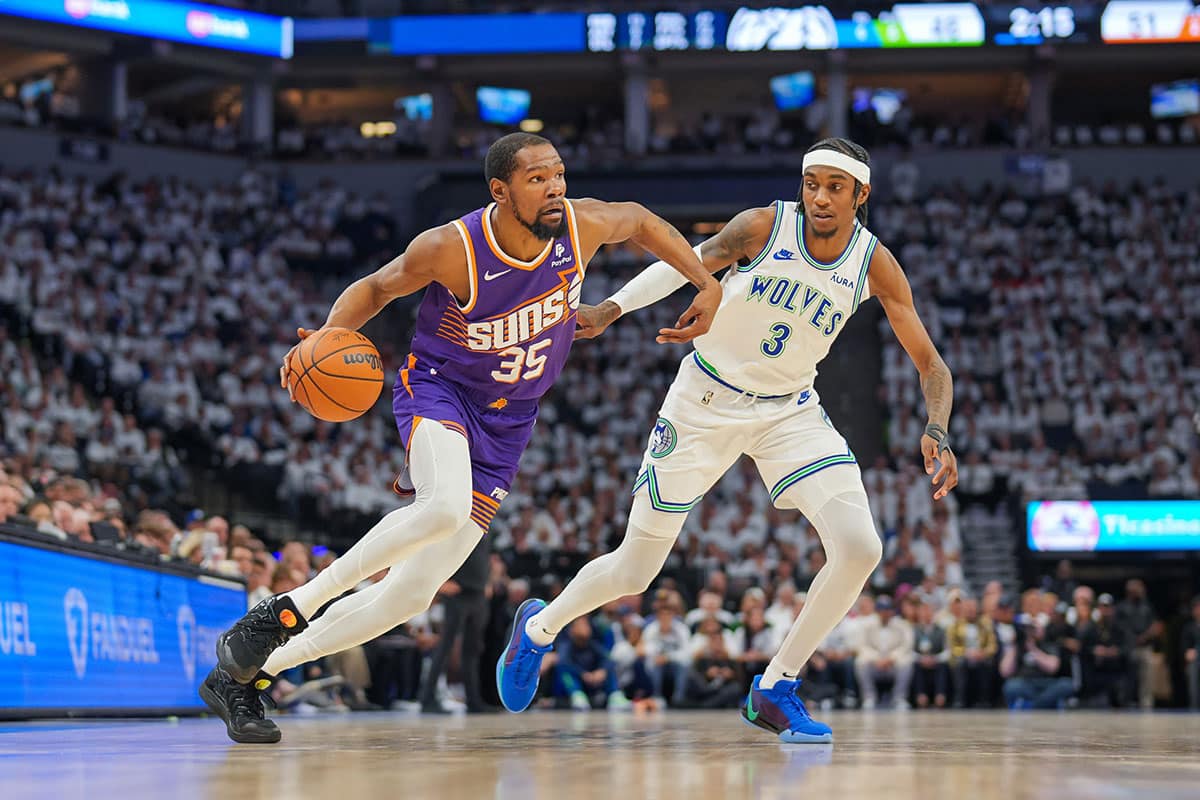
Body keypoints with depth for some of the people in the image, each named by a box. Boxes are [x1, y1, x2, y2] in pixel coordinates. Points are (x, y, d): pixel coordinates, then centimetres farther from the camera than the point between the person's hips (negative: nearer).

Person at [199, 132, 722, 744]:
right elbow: (376, 287, -3)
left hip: (505, 424, 5)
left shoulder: (582, 225, -12)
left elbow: (638, 220, 11)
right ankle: (285, 612, -24)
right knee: (445, 507, -39)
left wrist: (708, 286, 3)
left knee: (411, 593, -2)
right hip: (437, 388, -4)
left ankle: (244, 675, 9)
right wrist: (326, 338, -23)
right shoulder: (451, 248, -21)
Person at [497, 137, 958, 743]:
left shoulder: (874, 264, -11)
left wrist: (936, 432, -26)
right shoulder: (763, 227, -18)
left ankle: (775, 689, -2)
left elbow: (930, 364, -8)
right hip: (705, 401, -2)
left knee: (860, 548, -19)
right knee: (635, 570, 4)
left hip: (790, 410, 2)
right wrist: (611, 308, -20)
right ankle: (538, 629, 35)